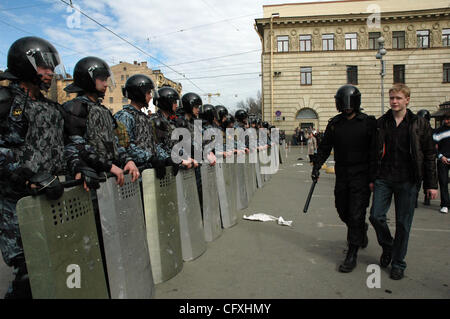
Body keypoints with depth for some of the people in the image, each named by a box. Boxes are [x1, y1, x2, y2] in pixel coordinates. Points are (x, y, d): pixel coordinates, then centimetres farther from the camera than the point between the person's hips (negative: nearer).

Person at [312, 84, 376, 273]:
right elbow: (324, 148, 11)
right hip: (341, 175, 4)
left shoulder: (368, 123, -4)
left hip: (361, 175, -4)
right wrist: (316, 167, 3)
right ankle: (361, 230, 43)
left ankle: (352, 255, 6)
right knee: (342, 211, 12)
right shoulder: (334, 124, 6)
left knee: (356, 214, -4)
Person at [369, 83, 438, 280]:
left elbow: (429, 155, 3)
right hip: (384, 179, 2)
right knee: (376, 216, -2)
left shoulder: (420, 124, 1)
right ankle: (387, 247, 28)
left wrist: (431, 184, 0)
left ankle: (398, 263, 21)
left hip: (407, 181, -2)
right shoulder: (381, 123, 6)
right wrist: (372, 179, 8)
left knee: (403, 223, 5)